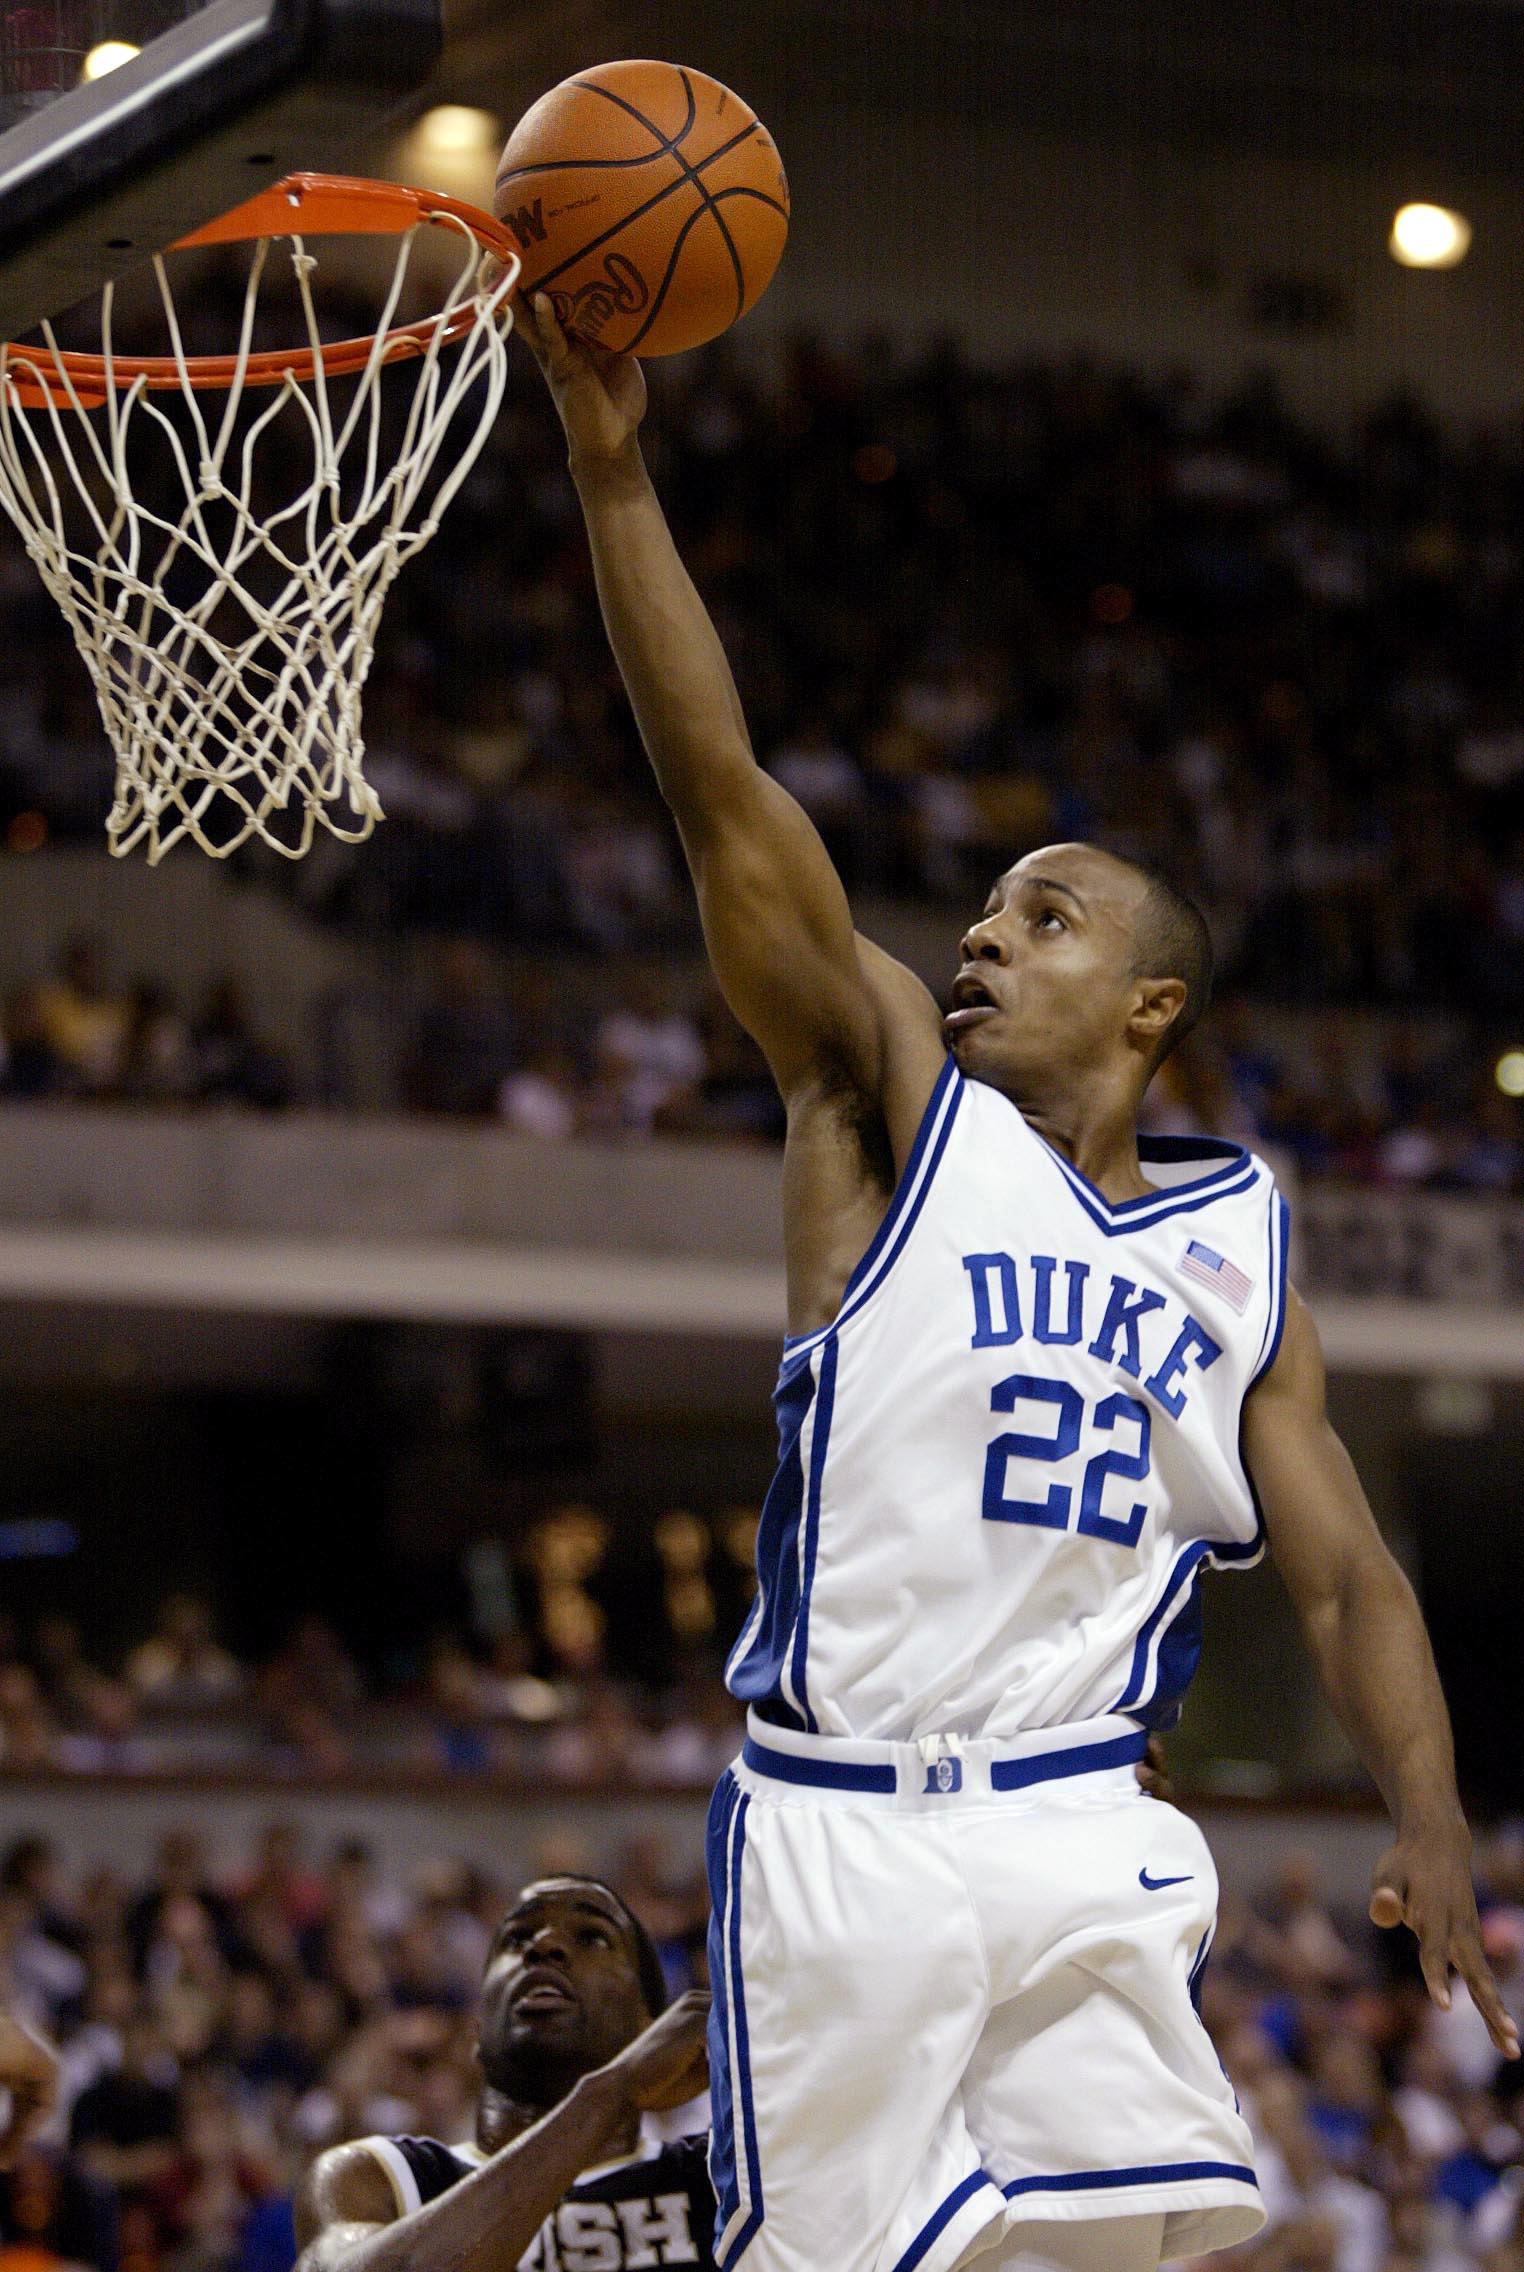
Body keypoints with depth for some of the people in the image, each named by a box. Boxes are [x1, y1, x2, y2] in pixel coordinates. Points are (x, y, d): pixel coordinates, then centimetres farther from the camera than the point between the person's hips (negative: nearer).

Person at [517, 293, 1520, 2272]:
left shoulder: (1241, 1243, 14)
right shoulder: (895, 1101, 6)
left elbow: (1347, 1577, 13)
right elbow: (726, 798, -5)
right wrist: (612, 468, -14)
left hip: (1084, 1839, 2)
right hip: (842, 1829, -2)